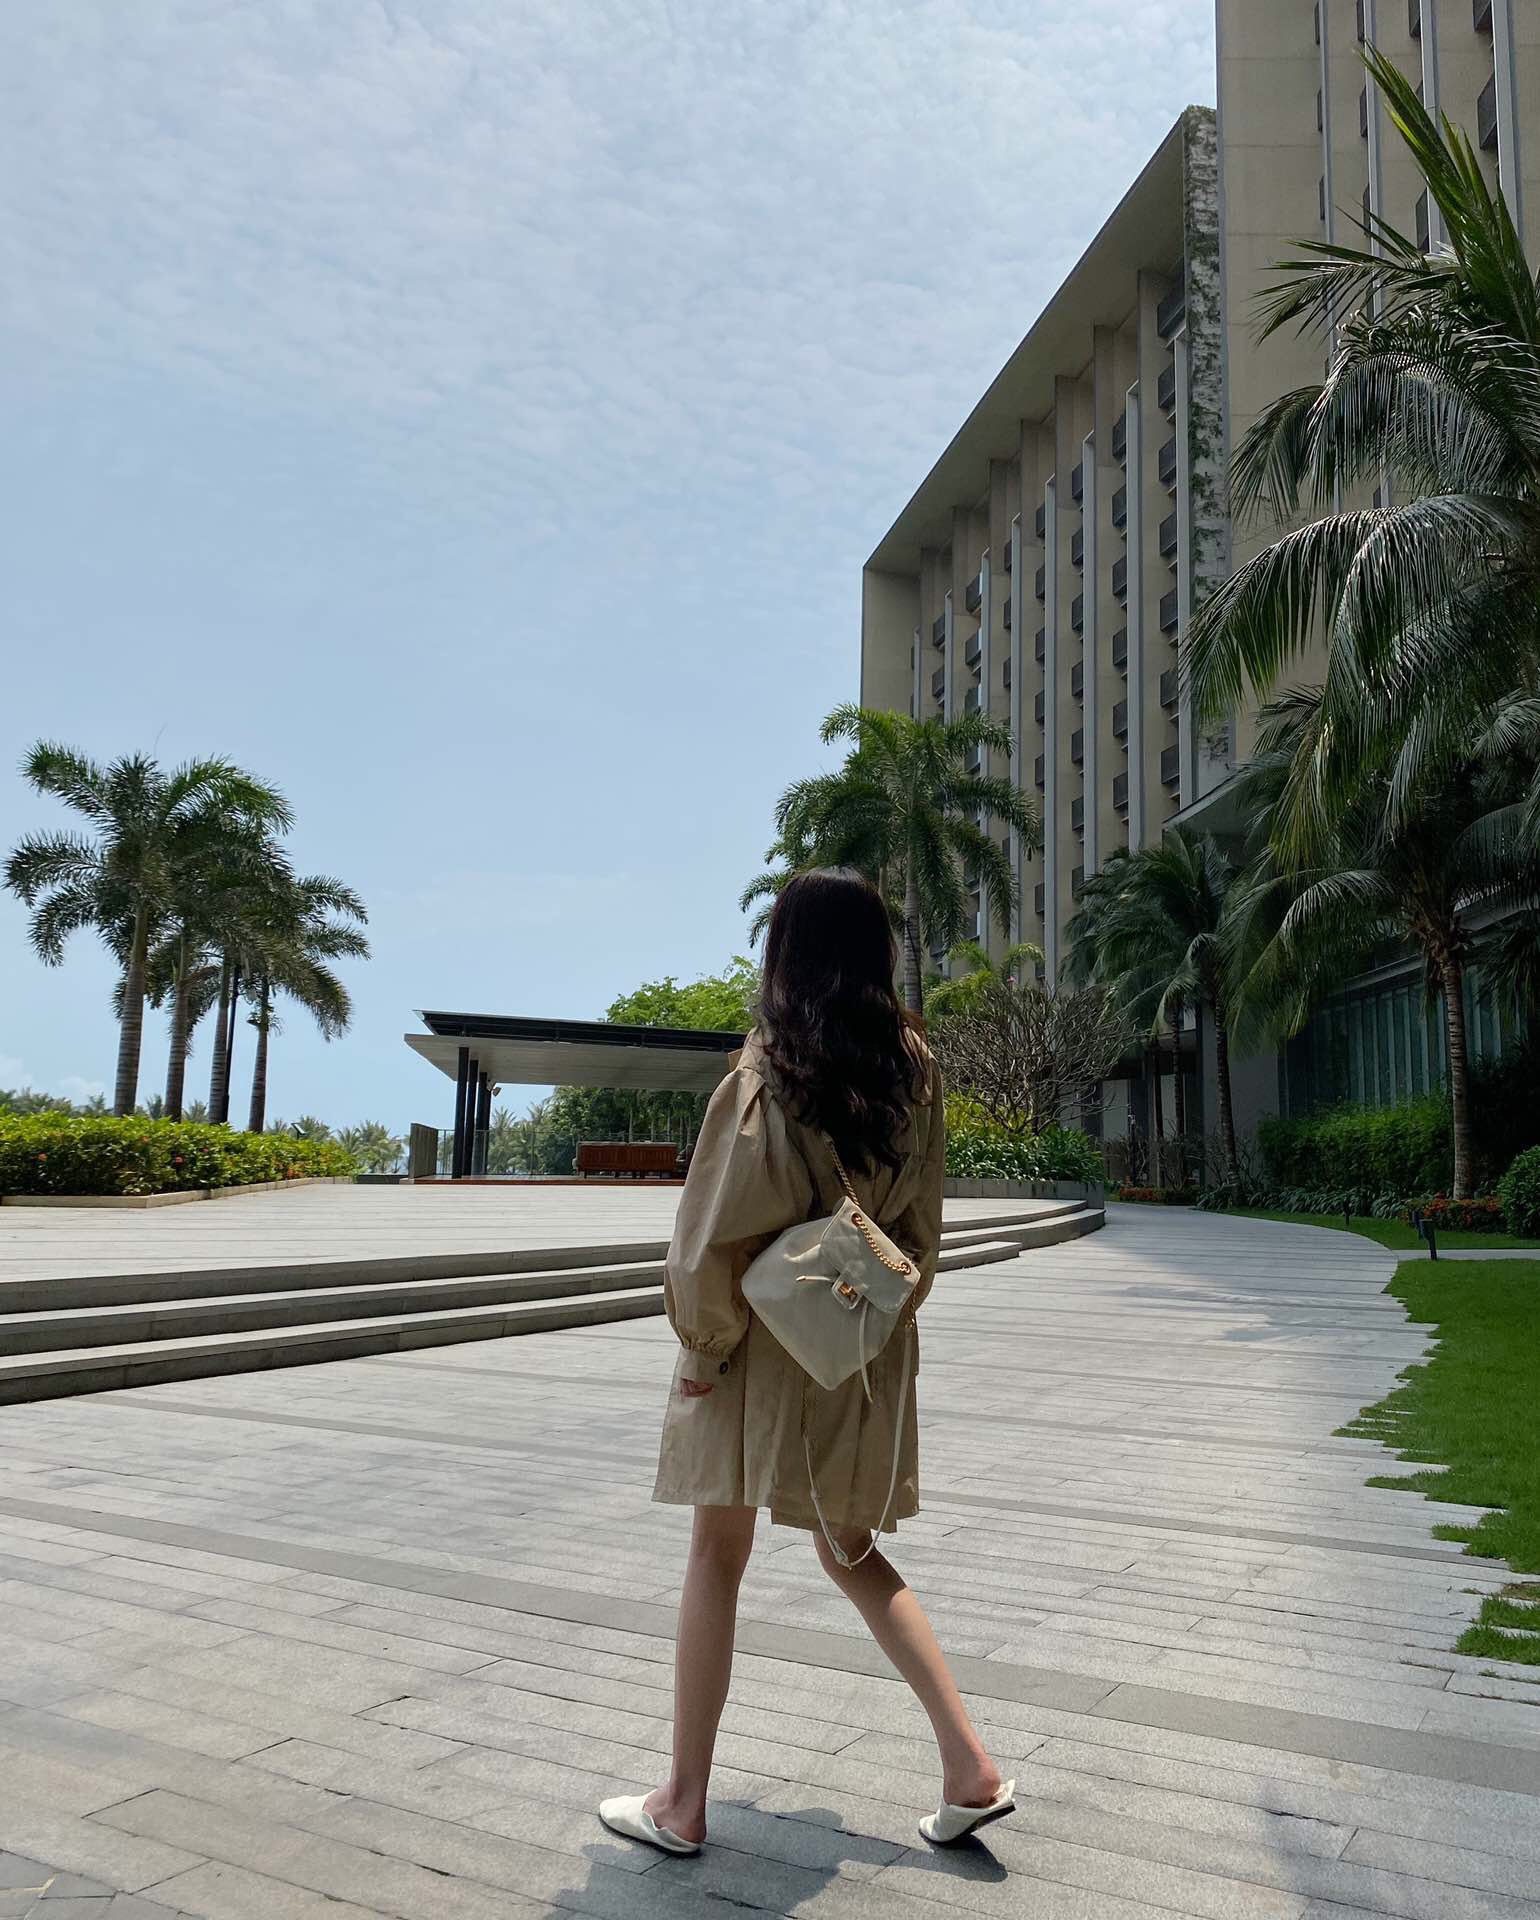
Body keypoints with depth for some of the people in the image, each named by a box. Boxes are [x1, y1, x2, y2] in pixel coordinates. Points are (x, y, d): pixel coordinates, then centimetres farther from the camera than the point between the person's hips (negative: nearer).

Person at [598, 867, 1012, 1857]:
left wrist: (702, 1341, -5)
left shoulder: (769, 1071, -18)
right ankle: (971, 1766, 17)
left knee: (717, 1558, 9)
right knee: (854, 1553, 20)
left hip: (764, 1344, -5)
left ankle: (684, 1803, 22)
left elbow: (719, 1229, -17)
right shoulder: (916, 1068, -1)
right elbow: (923, 1225, 5)